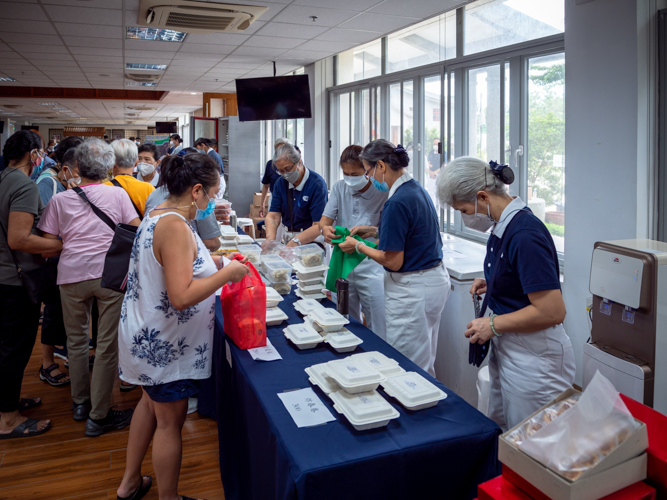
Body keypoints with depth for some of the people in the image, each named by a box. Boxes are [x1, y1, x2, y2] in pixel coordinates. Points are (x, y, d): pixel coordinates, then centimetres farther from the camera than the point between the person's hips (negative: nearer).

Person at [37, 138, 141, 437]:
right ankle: (98, 416, 11)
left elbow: (48, 243, 2)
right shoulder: (117, 194, 1)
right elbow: (137, 229, -2)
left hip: (71, 275, 2)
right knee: (107, 346, 4)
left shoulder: (60, 199, 4)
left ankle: (80, 402, 34)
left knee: (76, 340, 20)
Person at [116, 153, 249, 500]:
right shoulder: (176, 227, -27)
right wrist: (227, 273, -23)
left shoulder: (157, 214, 4)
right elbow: (182, 296, -33)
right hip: (164, 344, -10)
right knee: (170, 421, 7)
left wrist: (207, 261, 8)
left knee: (150, 402, 26)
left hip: (147, 336, 10)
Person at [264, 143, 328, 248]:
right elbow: (273, 216, 0)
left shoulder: (317, 184, -12)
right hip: (284, 237, 5)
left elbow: (319, 226, -18)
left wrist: (295, 242, -31)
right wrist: (270, 239, -20)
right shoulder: (280, 183, 7)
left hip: (311, 240, -5)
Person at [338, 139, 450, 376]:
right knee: (425, 362, 21)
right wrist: (375, 230, 16)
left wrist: (358, 246, -7)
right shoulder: (417, 189, 7)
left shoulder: (397, 202, -23)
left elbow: (393, 262, -20)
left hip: (411, 290, -10)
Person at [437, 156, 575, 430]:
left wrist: (493, 324, -18)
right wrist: (490, 284, 6)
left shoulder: (525, 235, -25)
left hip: (533, 358, -9)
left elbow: (552, 311, -27)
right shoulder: (504, 227, 4)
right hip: (506, 348, 9)